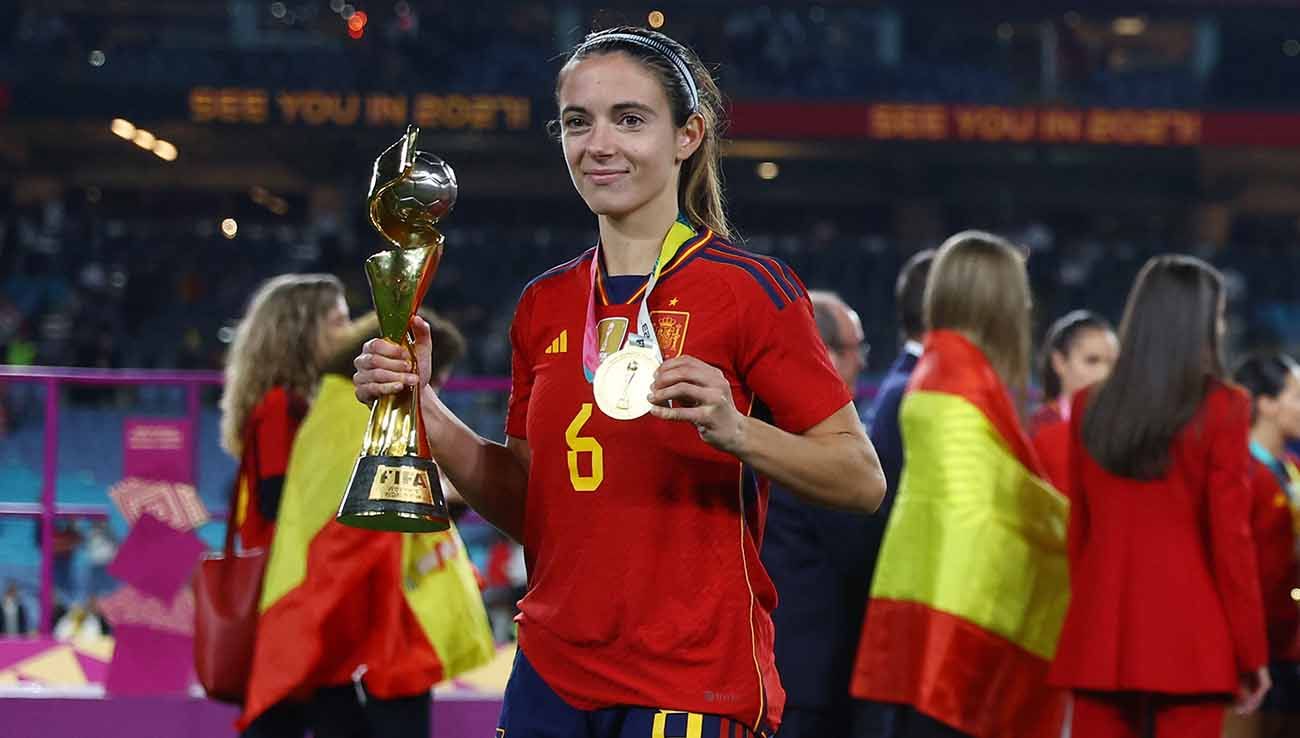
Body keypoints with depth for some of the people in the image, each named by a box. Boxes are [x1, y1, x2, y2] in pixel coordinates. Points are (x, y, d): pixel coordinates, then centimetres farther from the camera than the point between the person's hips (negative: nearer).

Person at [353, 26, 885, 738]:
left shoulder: (747, 288, -7)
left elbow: (862, 481, -10)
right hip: (550, 678, 5)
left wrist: (734, 430, -25)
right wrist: (422, 409, 0)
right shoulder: (545, 305, 9)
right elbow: (528, 507, 12)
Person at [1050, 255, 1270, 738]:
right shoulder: (1221, 410, -7)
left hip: (1099, 634, 4)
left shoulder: (1089, 409, 6)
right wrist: (1251, 654, -1)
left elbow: (1078, 531, 11)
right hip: (1189, 642, -4)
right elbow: (1231, 537, -7)